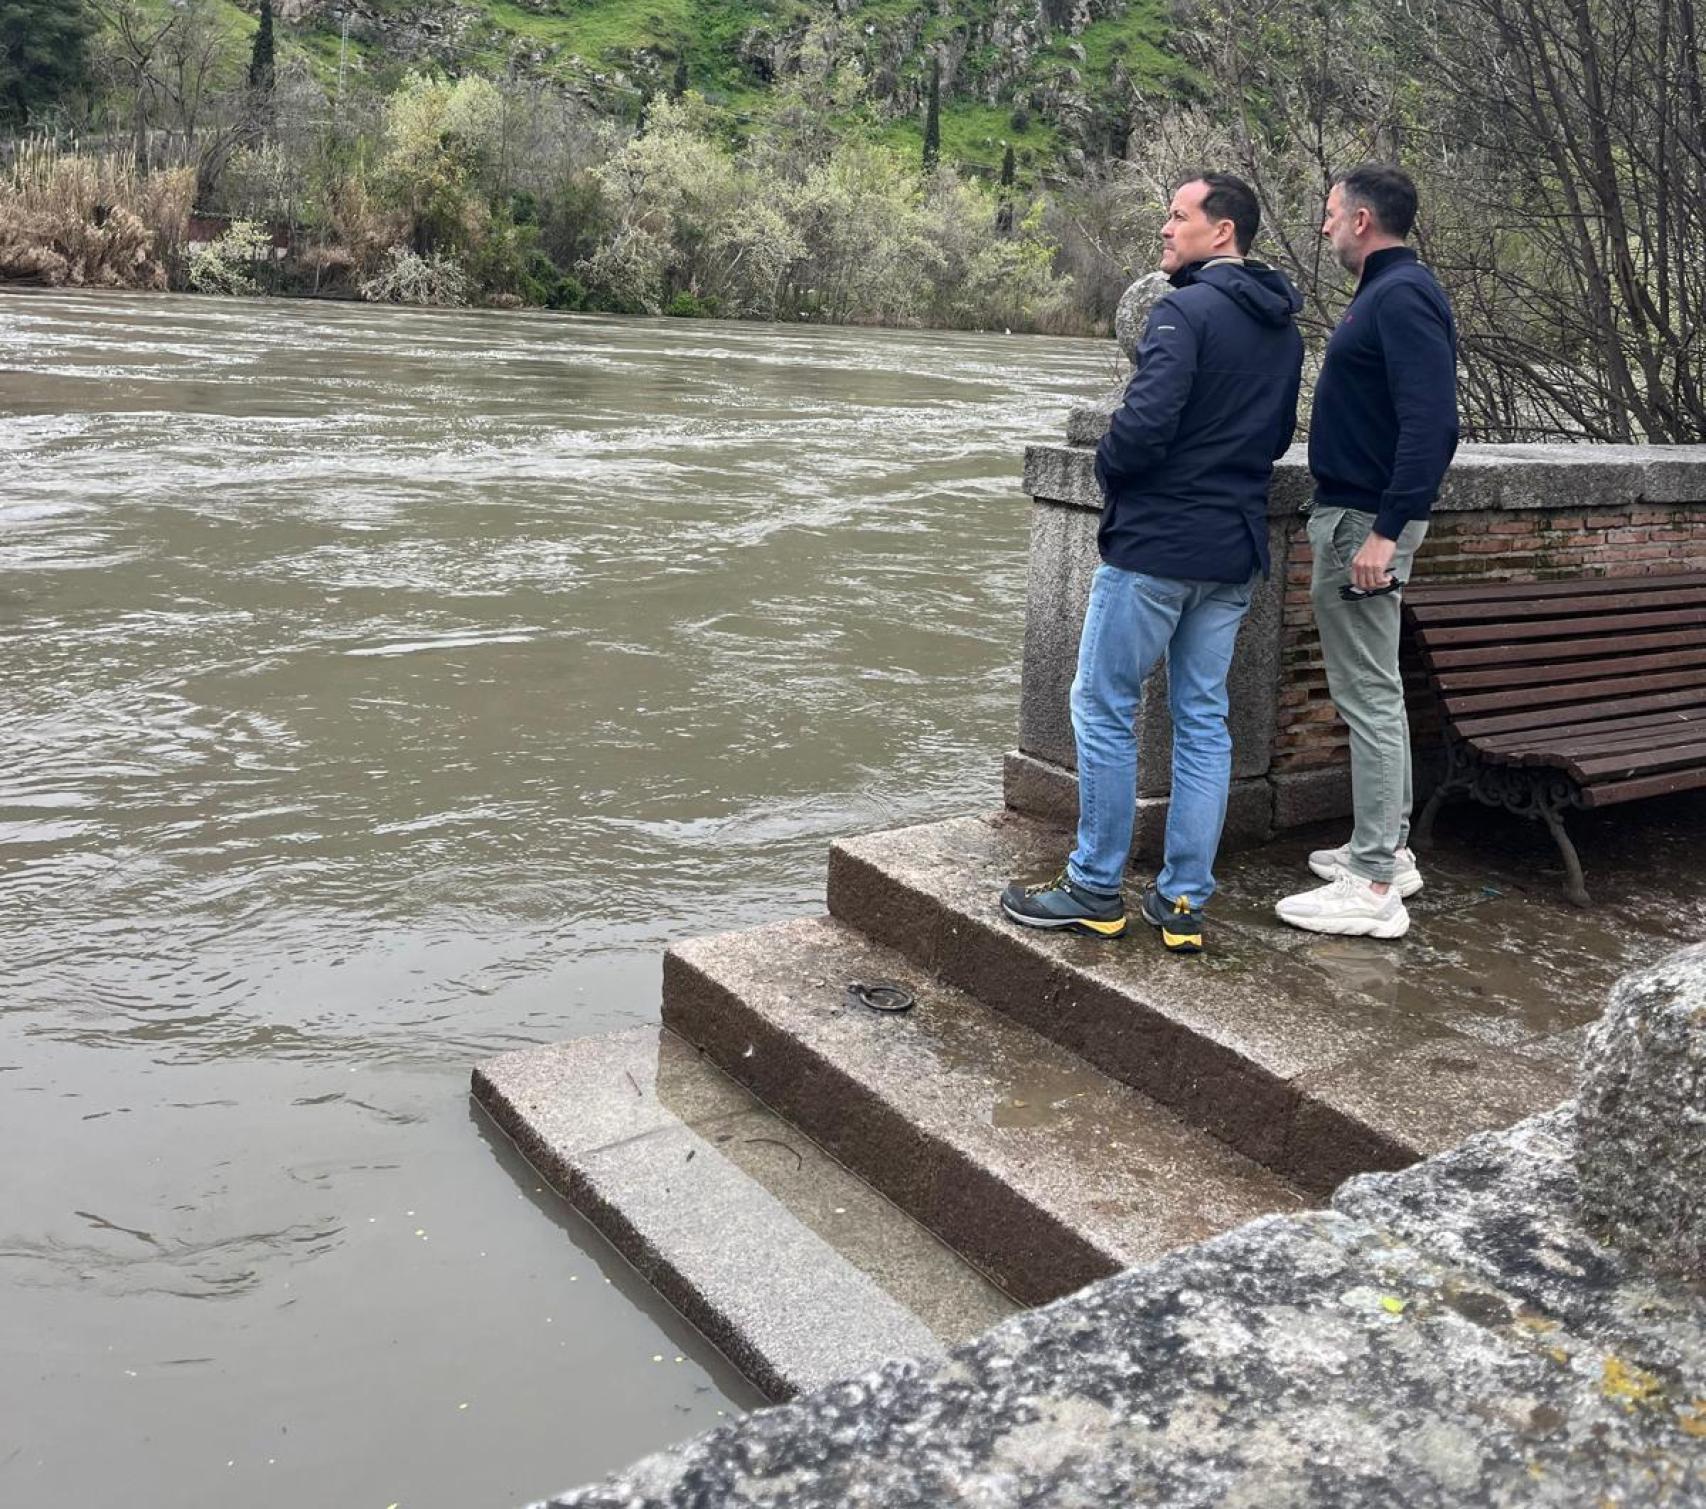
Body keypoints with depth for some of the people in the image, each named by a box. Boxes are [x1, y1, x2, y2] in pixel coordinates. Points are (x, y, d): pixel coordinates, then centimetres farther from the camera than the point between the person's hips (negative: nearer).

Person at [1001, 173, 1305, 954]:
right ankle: (1185, 900, 14)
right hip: (1235, 551, 8)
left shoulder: (1186, 310, -14)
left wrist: (1106, 465, -4)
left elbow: (1145, 424, -23)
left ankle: (1096, 888, 10)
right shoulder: (1283, 328, 14)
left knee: (1104, 710, 3)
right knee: (1203, 720, 10)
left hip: (1153, 543, -8)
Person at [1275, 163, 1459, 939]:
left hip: (1364, 521, -11)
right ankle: (1387, 847, 27)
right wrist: (1378, 520, 16)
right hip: (1353, 512, 11)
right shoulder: (1387, 292, 15)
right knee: (1373, 691, 16)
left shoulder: (1401, 297, -16)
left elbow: (1431, 422, -25)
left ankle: (1374, 888, -3)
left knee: (1368, 696, -8)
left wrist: (1387, 530, -29)